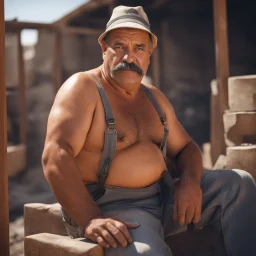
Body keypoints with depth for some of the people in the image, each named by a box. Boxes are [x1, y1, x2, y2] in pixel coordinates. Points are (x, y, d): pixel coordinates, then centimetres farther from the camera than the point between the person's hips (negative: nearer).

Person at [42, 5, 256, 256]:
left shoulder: (155, 97, 14)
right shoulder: (83, 88, -10)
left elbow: (185, 148, 19)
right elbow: (55, 155, -21)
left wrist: (190, 181, -5)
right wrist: (90, 219, -32)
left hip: (163, 196, 8)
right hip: (108, 207, -7)